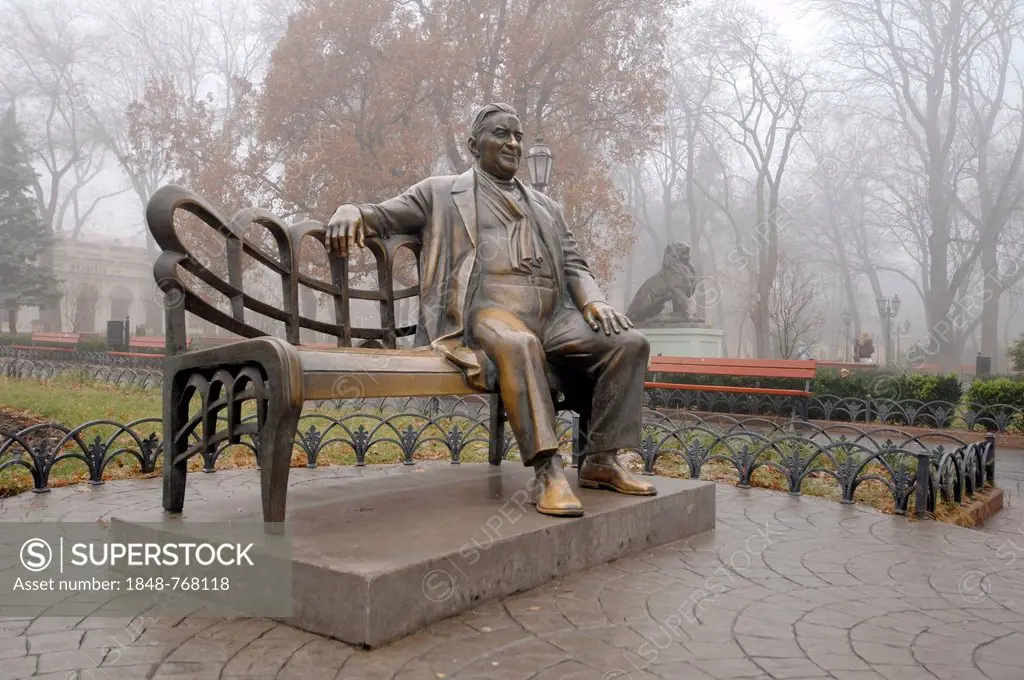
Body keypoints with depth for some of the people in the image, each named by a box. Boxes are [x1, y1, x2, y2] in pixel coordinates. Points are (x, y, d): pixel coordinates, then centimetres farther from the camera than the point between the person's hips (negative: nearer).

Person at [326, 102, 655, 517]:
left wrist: (594, 301, -1)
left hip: (552, 314, 5)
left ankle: (601, 461, -12)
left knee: (629, 343, -17)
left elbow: (574, 264, 23)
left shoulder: (546, 207, 29)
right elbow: (382, 215, 12)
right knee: (518, 345, -40)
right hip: (485, 310, -5)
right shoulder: (440, 193, 18)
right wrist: (350, 211, -13)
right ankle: (548, 471, -40)